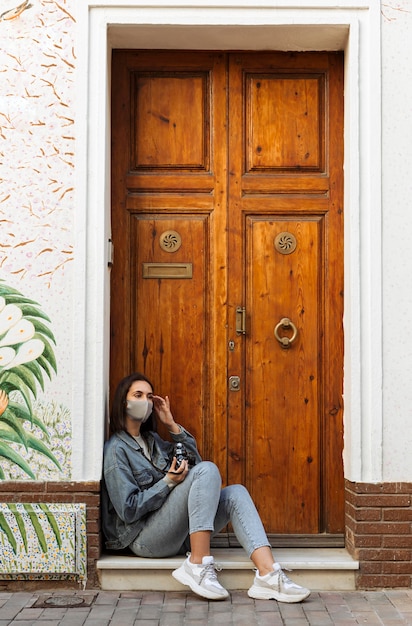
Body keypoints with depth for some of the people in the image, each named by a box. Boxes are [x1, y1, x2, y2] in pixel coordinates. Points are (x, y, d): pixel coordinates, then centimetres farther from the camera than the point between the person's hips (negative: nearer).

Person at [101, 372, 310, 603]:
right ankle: (199, 564, -31)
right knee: (207, 470, -23)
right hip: (144, 539, -8)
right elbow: (128, 510, -13)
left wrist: (173, 425, 6)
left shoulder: (151, 439, 19)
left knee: (236, 493, -13)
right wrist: (168, 482, -19)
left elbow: (195, 460, 15)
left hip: (176, 536, 8)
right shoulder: (116, 449, -6)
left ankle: (268, 574, -32)